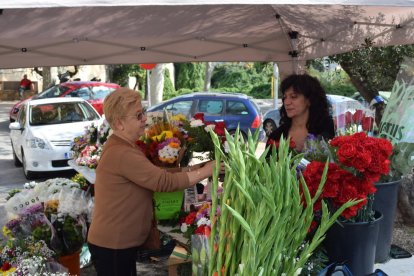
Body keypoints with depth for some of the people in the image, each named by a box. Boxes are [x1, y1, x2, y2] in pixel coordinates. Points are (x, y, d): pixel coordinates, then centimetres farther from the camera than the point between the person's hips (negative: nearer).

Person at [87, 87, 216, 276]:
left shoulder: (125, 147, 11)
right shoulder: (121, 154, -25)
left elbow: (155, 174, 10)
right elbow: (164, 181, -26)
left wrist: (191, 169, 1)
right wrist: (206, 171, -18)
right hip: (112, 246, -10)